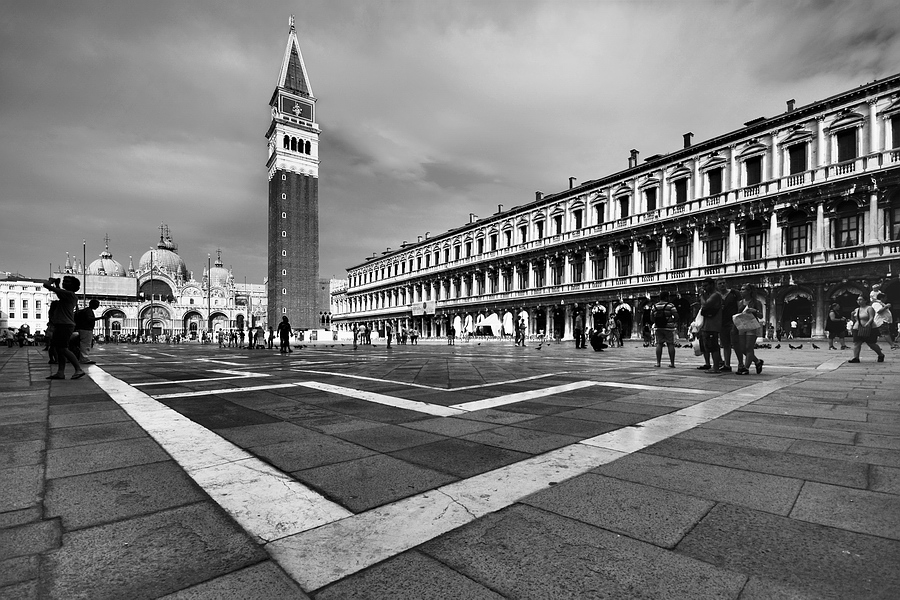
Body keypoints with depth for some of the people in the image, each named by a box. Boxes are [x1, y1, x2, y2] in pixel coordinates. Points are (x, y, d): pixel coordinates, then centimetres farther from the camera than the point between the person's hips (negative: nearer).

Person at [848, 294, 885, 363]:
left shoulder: (869, 308, -5)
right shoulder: (857, 310, 13)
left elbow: (871, 318, -18)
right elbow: (854, 320, 22)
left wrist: (867, 324, -32)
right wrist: (852, 315, 4)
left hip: (868, 329, -5)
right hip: (857, 329, 5)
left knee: (871, 344, 2)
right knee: (856, 343, -6)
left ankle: (881, 355, 26)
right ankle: (856, 357, -8)